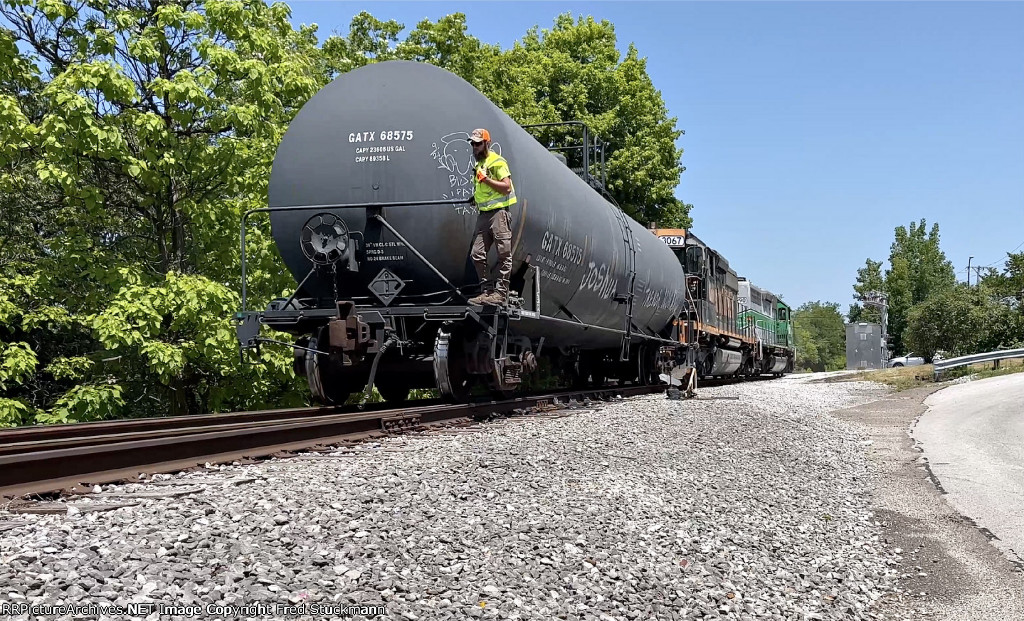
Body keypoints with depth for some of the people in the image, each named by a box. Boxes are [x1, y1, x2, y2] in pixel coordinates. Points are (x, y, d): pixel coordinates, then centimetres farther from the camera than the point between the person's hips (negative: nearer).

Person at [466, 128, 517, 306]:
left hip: (498, 213, -9)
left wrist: (485, 179, -16)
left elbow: (506, 187, -15)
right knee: (477, 254, 4)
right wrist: (475, 198, 15)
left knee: (503, 255, -5)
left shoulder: (498, 162, -5)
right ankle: (487, 290, 9)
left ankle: (501, 293, -5)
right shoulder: (478, 165, 21)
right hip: (483, 214, 9)